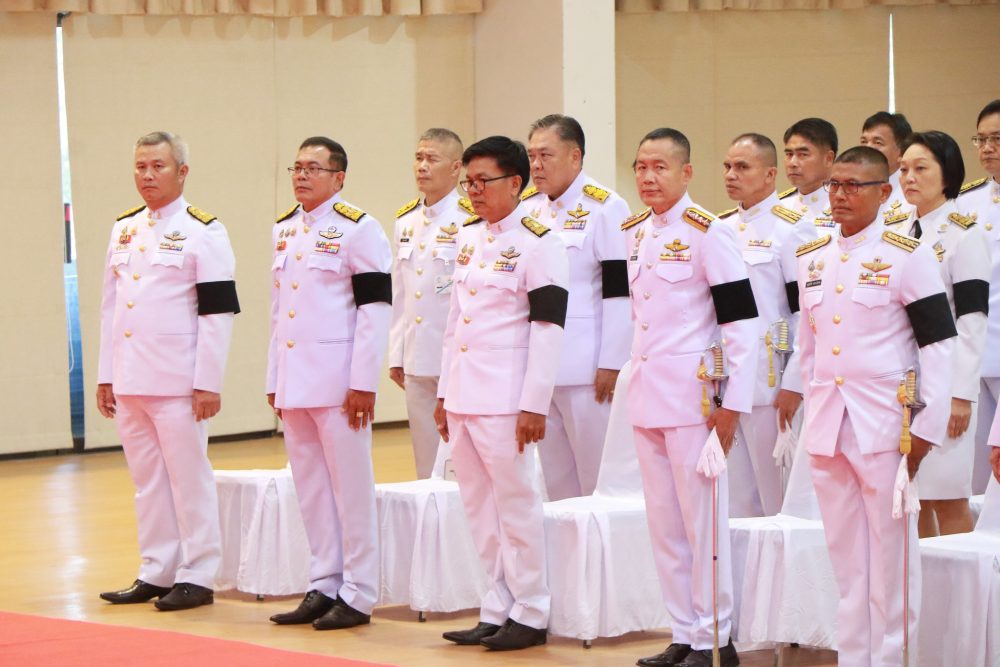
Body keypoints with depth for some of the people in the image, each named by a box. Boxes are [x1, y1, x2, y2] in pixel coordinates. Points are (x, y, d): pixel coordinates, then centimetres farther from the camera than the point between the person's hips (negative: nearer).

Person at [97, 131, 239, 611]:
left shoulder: (203, 232, -6)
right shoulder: (124, 230, 13)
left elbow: (217, 312, -10)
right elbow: (110, 306, 17)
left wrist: (208, 383, -14)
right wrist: (105, 375, 13)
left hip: (177, 381, -6)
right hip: (130, 380, 6)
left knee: (189, 478, -1)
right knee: (147, 480, 12)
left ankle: (197, 576, 6)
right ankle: (157, 572, 20)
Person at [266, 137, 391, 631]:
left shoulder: (357, 229, -8)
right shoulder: (285, 229, 14)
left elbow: (375, 308, -11)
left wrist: (363, 383, -15)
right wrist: (274, 380, 15)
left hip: (337, 381, -7)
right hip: (293, 381, 7)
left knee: (350, 488, -2)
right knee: (311, 489, 12)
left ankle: (357, 595, 4)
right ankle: (323, 586, 20)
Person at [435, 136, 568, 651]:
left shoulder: (537, 242, -9)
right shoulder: (468, 237, 14)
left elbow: (548, 329, -13)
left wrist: (534, 405, -16)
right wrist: (443, 392, 17)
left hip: (505, 396, -8)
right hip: (463, 392, 8)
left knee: (515, 503, -2)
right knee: (479, 507, 11)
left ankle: (530, 614, 7)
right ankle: (497, 609, 19)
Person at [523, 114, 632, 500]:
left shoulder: (605, 208, -7)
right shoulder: (527, 208, 13)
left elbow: (619, 292, -11)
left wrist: (612, 365, -14)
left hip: (586, 369, -6)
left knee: (598, 478, -3)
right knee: (554, 478, 10)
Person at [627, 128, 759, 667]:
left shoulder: (707, 233, -10)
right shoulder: (634, 233, 12)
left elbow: (741, 323, -13)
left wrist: (733, 402, -16)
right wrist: (637, 380, 18)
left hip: (692, 394, -7)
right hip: (646, 394, 7)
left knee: (701, 517, -5)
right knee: (663, 521, 10)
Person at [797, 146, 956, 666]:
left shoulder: (908, 256, -5)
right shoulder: (811, 258, 11)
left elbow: (938, 346, -7)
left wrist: (928, 428, -11)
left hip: (884, 423, -5)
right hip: (826, 424, 5)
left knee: (890, 551, -2)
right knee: (844, 554, 10)